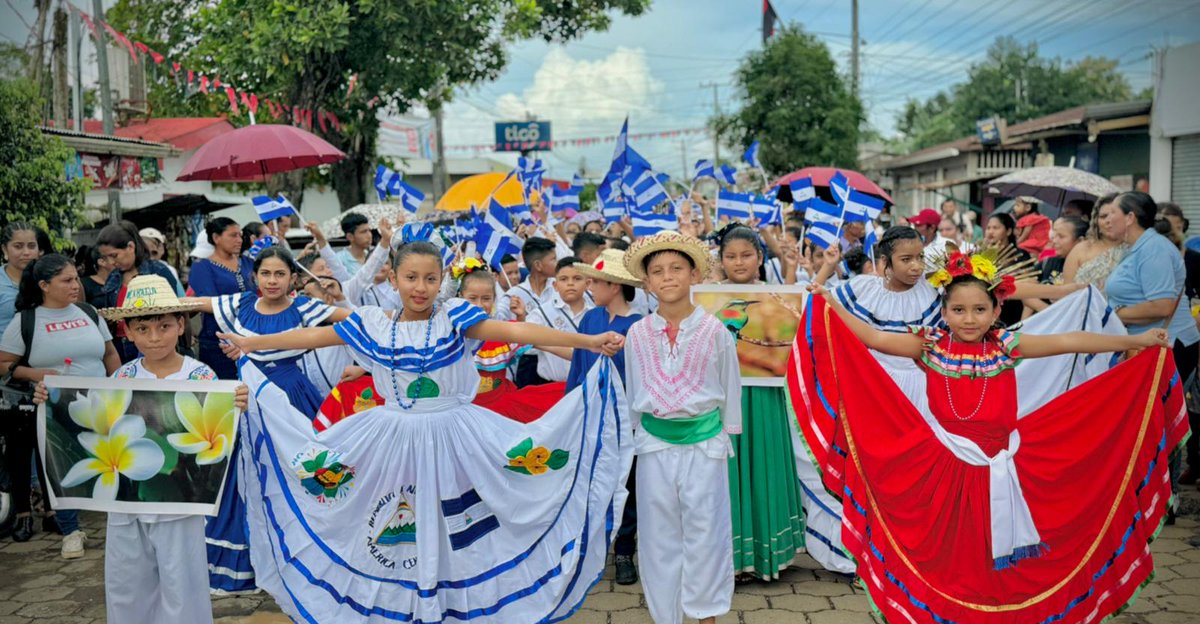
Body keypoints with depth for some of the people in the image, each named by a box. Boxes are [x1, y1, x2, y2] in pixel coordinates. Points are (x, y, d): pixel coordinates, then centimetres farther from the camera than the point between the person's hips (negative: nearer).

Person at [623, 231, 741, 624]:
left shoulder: (714, 330, -5)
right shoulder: (638, 333, 1)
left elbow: (730, 386, 4)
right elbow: (634, 390, 10)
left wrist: (727, 437, 6)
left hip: (703, 440, -2)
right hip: (655, 443, 2)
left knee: (705, 529, 5)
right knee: (658, 532, 9)